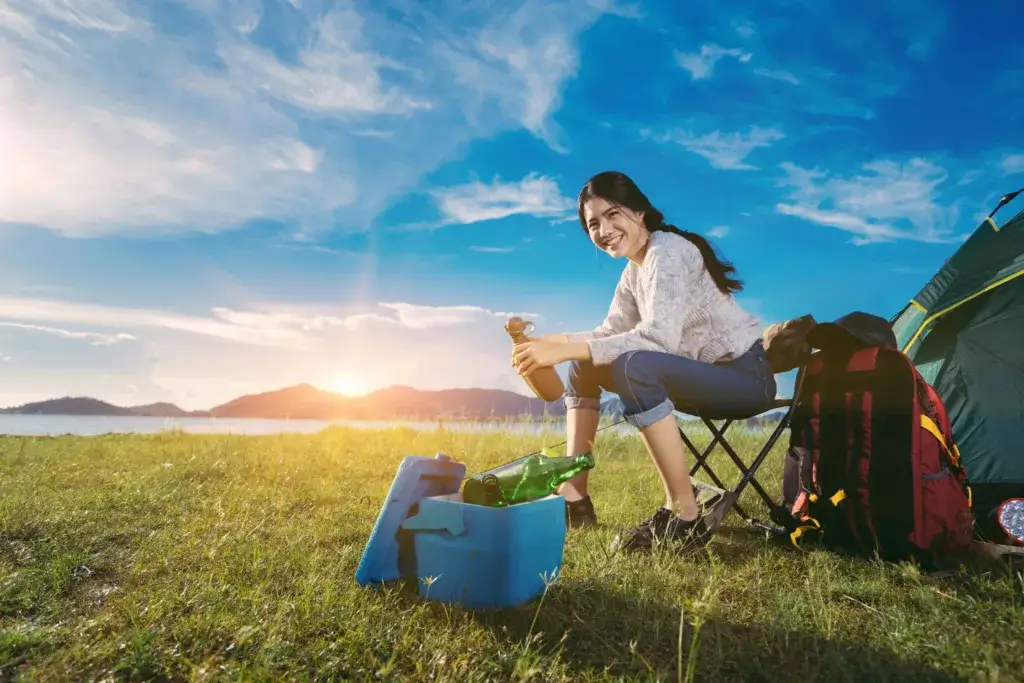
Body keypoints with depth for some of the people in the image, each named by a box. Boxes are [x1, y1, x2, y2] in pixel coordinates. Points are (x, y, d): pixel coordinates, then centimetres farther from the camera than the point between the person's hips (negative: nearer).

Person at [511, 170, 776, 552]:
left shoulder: (667, 250, -18)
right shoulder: (633, 270, 9)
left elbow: (660, 337, -32)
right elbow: (610, 335, 7)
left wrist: (563, 349, -35)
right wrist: (548, 342, -9)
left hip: (745, 375, -9)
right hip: (705, 375, 9)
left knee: (634, 365, -34)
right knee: (584, 364, 3)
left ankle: (684, 514, -23)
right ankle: (573, 497, 1)